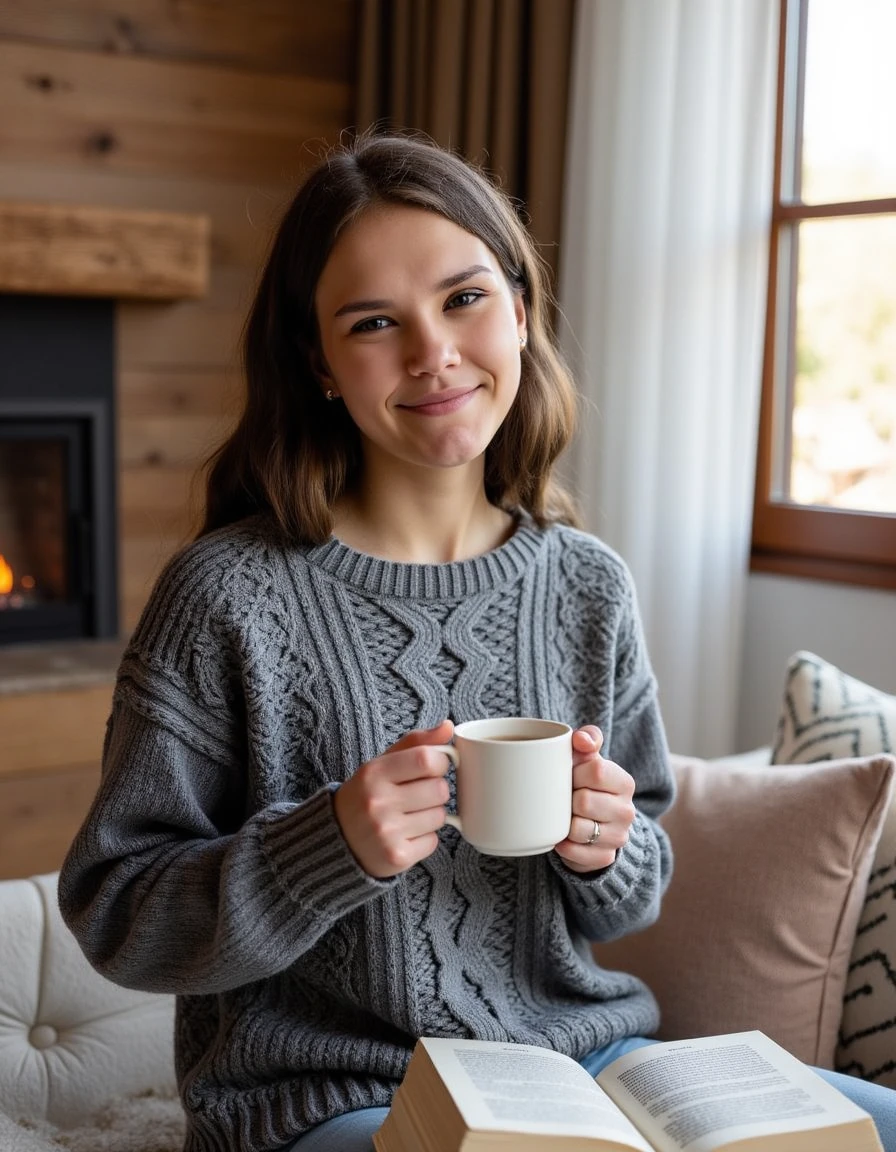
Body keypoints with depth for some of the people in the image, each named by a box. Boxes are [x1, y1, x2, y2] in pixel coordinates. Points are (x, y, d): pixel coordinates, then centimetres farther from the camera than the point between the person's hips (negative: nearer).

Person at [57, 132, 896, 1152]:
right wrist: (331, 847, -24)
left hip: (578, 1053, 6)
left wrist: (608, 851, -12)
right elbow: (112, 915, -9)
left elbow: (631, 902, 11)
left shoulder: (588, 588, 1)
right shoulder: (227, 595, -13)